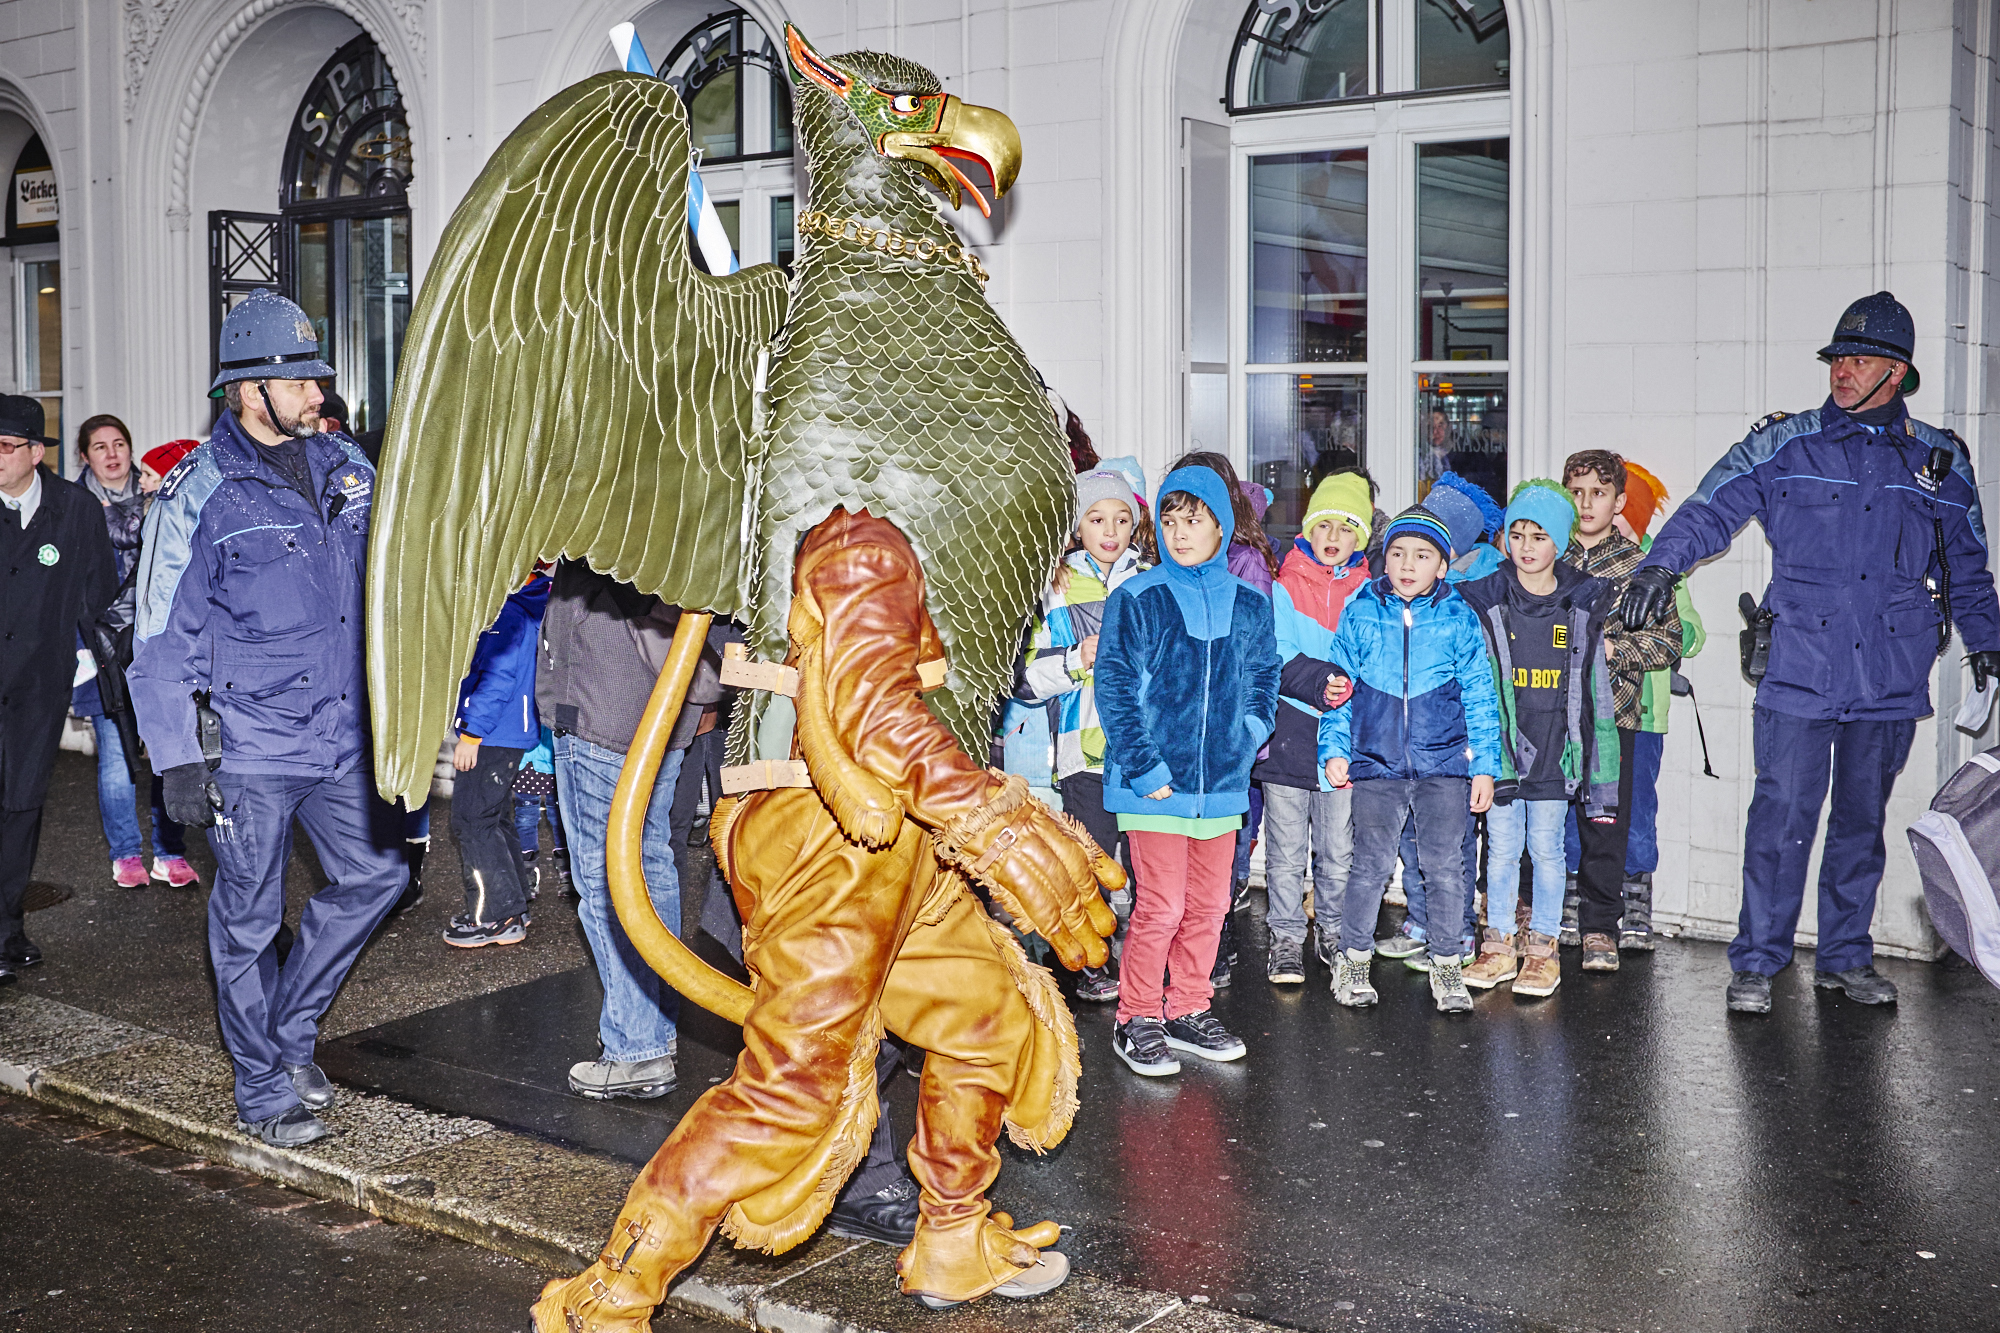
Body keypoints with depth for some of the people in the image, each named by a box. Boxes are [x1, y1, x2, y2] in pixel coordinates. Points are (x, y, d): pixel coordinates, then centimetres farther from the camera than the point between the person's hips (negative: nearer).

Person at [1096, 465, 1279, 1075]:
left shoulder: (1250, 605, 8)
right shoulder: (1137, 600, -5)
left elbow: (1263, 683, 16)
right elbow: (1115, 689, -7)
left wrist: (1243, 745, 2)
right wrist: (1144, 767, -13)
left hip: (1222, 782, 5)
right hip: (1155, 784, -4)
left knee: (1209, 904, 12)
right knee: (1161, 906, -4)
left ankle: (1188, 1009, 28)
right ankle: (1137, 1019, 12)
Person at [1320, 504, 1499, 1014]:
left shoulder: (1459, 618, 2)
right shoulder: (1359, 612, 3)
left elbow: (1479, 696, 6)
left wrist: (1484, 765, 4)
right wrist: (1334, 747, 3)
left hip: (1444, 765, 0)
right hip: (1376, 763, 0)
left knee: (1444, 865, 2)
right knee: (1371, 863, 1)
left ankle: (1446, 965, 17)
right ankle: (1354, 959, 17)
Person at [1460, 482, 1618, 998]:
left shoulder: (1584, 602, 2)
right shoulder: (1484, 600, -1)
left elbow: (1594, 687, 6)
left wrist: (1598, 772, 5)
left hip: (1555, 750, 0)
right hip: (1501, 747, 0)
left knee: (1546, 848, 6)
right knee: (1502, 848, 7)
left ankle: (1542, 948, 17)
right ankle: (1498, 945, 18)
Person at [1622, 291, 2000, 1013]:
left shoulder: (1941, 463, 11)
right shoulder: (1785, 446, 2)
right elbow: (1712, 507, -8)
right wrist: (1662, 564, -23)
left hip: (1891, 680, 3)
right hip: (1800, 670, -3)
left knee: (1863, 818, 12)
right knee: (1783, 815, -5)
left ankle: (1845, 955, 24)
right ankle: (1756, 962, 5)